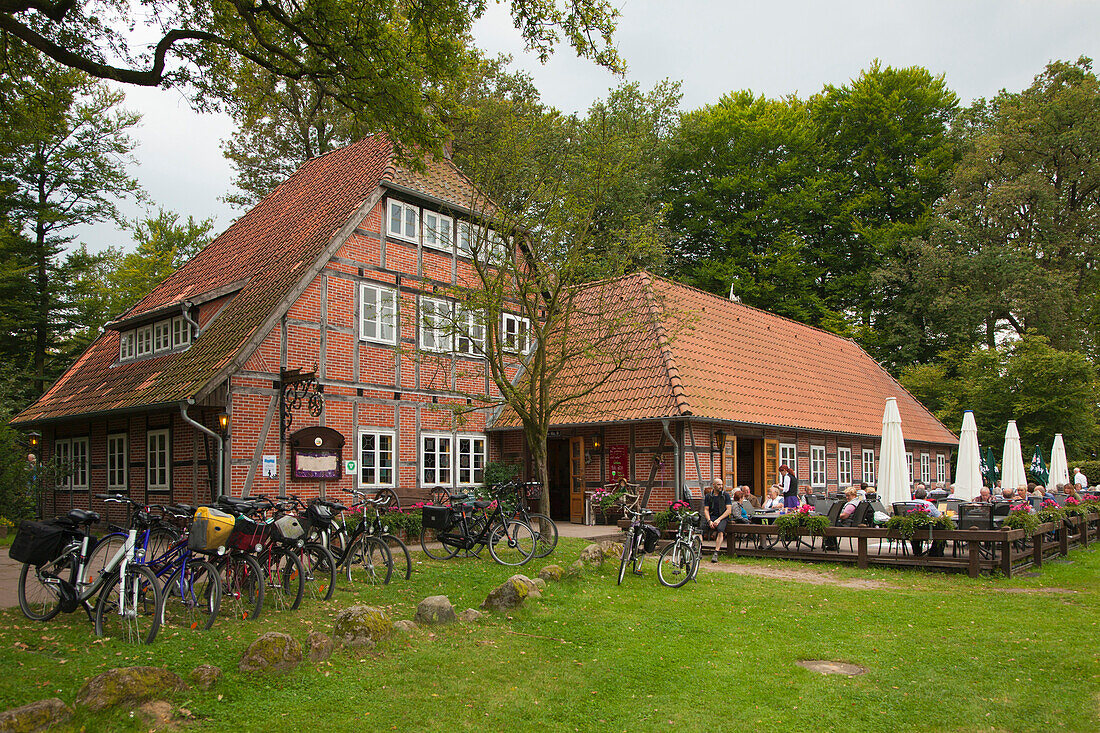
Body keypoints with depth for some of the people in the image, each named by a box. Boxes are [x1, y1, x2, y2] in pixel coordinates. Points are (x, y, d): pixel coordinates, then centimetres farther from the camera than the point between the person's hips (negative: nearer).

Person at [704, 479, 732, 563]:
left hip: (723, 517, -2)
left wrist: (718, 519, -14)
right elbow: (706, 510, 6)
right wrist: (709, 521, -13)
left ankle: (716, 553, -36)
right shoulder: (708, 496, 12)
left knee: (720, 530, -31)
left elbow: (729, 510, -2)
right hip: (712, 516, 2)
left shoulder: (726, 495, 6)